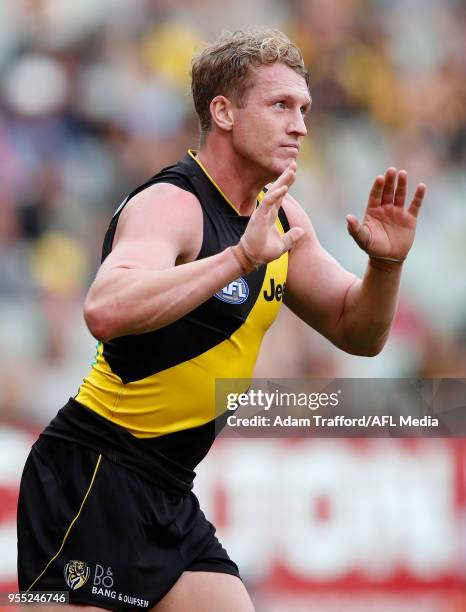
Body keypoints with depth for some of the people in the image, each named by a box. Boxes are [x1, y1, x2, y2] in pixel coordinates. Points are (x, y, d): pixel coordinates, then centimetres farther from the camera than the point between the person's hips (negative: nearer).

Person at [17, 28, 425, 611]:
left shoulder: (279, 215, 11)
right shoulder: (172, 204, -16)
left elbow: (355, 332, 18)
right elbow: (106, 311, -36)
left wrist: (386, 264, -2)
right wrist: (241, 256, -39)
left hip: (168, 496, 9)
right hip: (93, 477, -9)